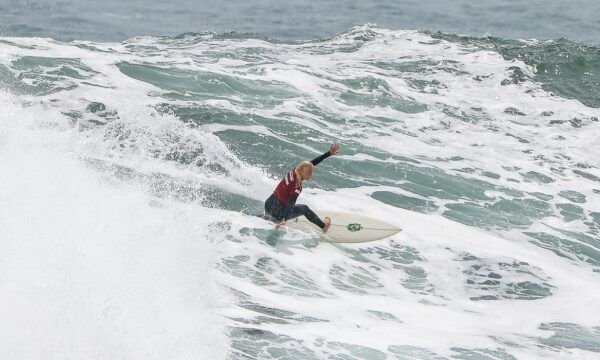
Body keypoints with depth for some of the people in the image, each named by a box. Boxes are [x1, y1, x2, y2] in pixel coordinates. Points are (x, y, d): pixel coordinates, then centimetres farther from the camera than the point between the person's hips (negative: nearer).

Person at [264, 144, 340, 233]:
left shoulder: (294, 171, -5)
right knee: (305, 209, 15)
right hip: (278, 214, -7)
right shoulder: (297, 186, -25)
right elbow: (291, 204, -34)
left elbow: (313, 162, 1)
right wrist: (285, 219, -41)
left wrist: (329, 153, 3)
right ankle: (323, 226, 30)